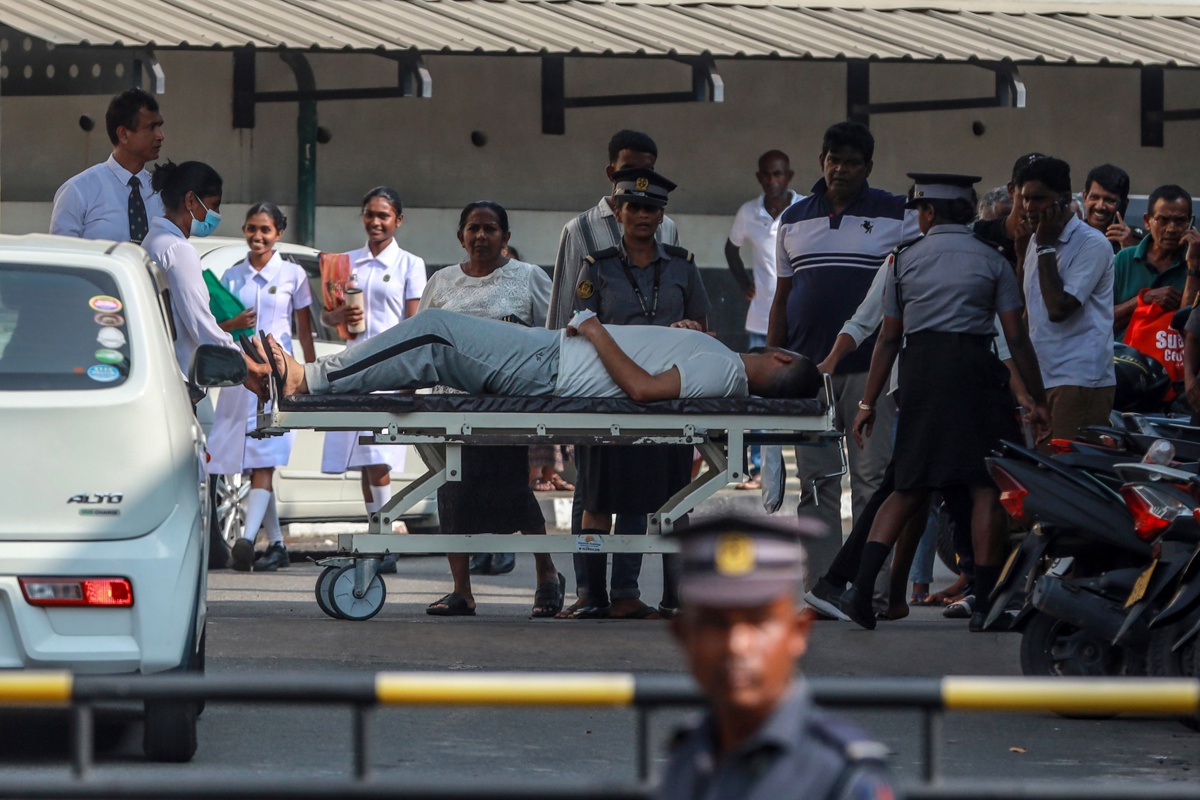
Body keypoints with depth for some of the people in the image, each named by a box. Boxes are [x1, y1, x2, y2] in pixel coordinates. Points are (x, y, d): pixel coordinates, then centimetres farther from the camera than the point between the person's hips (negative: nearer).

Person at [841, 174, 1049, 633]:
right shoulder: (991, 262, 5)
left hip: (918, 371, 3)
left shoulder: (904, 261, 9)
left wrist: (868, 402, 13)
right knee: (987, 487, 1)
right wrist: (1037, 401, 5)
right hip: (974, 370, -3)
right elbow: (1016, 337, 0)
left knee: (911, 489, 11)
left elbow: (889, 337, 8)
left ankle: (862, 587, -4)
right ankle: (984, 605, -2)